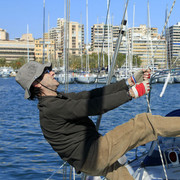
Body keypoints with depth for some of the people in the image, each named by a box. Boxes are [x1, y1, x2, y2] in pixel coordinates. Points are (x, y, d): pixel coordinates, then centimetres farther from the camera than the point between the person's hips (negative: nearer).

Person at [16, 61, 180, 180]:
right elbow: (94, 106, -24)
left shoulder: (60, 98, 14)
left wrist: (130, 82, 4)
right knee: (143, 124, -11)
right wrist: (132, 93, -19)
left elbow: (94, 94, 10)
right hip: (93, 154, -10)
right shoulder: (52, 108, -18)